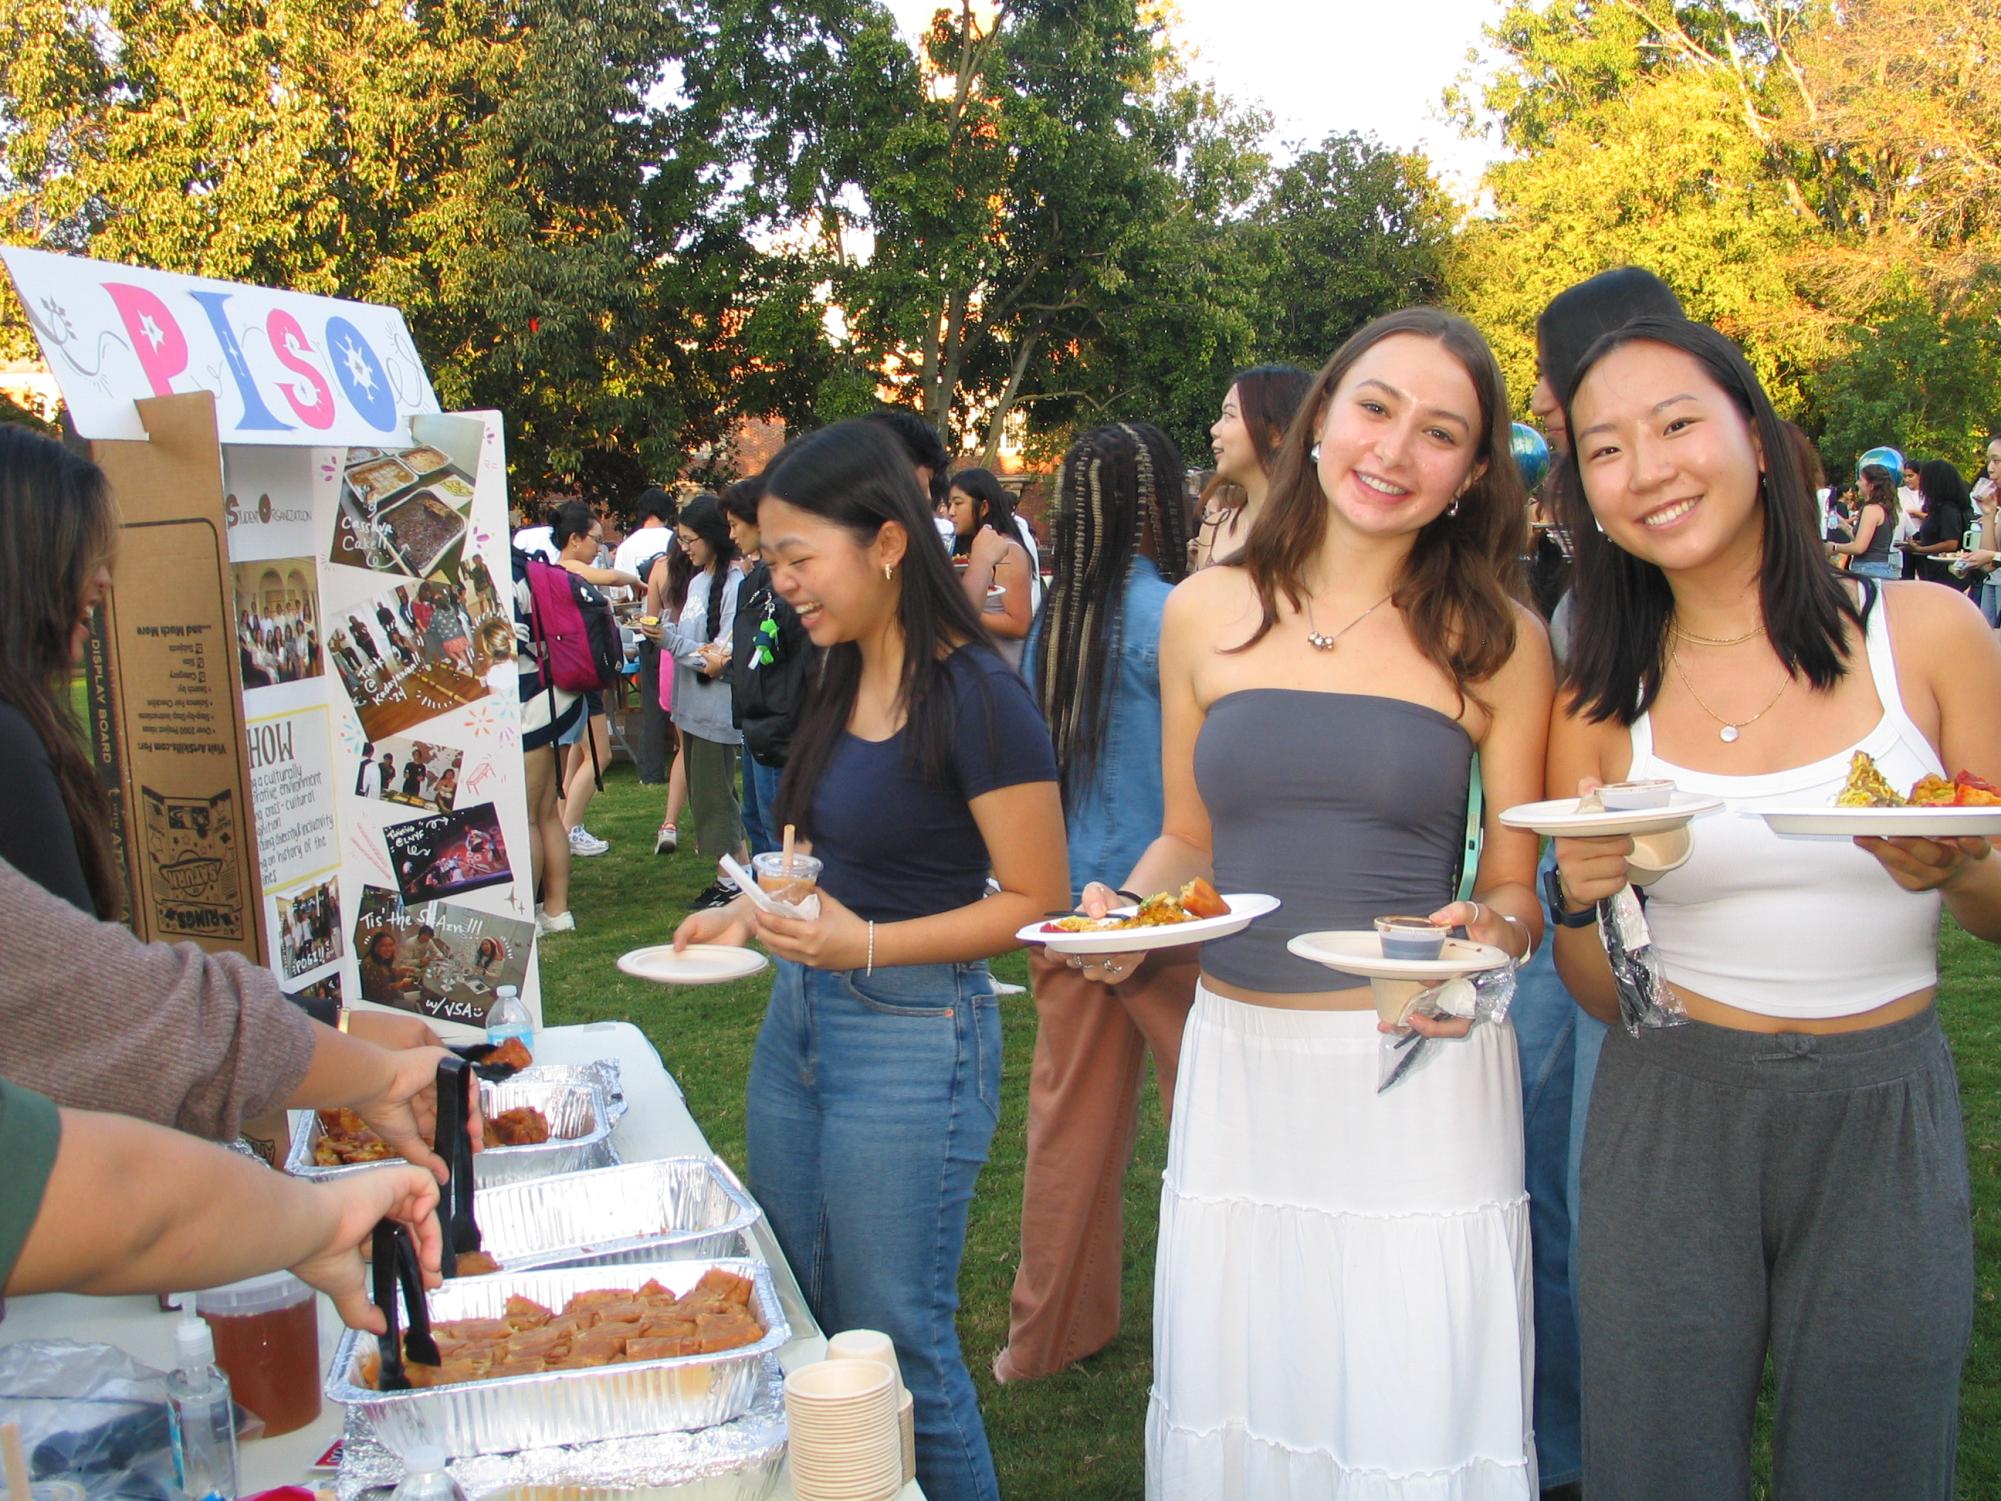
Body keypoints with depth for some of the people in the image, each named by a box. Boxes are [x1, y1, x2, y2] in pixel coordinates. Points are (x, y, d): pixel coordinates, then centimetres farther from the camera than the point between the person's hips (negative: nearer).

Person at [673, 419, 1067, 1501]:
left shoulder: (976, 697, -18)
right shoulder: (843, 681, 7)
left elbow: (1034, 901, -15)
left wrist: (867, 945, -24)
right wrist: (751, 911, 4)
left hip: (913, 1034, -8)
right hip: (797, 1020, 8)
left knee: (891, 1347, 3)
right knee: (795, 1324, 17)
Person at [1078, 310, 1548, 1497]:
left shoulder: (1498, 641, 0)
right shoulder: (1207, 615, 5)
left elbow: (1516, 886, 4)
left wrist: (1487, 936, -17)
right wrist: (1125, 913, -5)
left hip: (1419, 1073, -2)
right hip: (1235, 1060, 2)